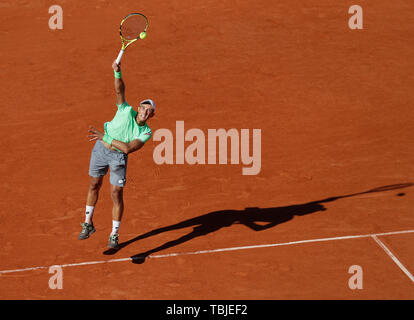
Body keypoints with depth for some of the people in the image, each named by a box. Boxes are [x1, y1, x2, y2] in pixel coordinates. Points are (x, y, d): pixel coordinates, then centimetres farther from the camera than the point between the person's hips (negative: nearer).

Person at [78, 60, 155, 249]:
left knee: (116, 194, -5)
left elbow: (128, 148, -26)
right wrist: (117, 73, -42)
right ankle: (88, 224, 33)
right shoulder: (126, 111, -12)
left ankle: (114, 235, 8)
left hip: (118, 156, -2)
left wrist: (105, 137, -28)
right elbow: (120, 90, -24)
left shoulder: (146, 133, -15)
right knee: (94, 186, 14)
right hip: (101, 149, 2)